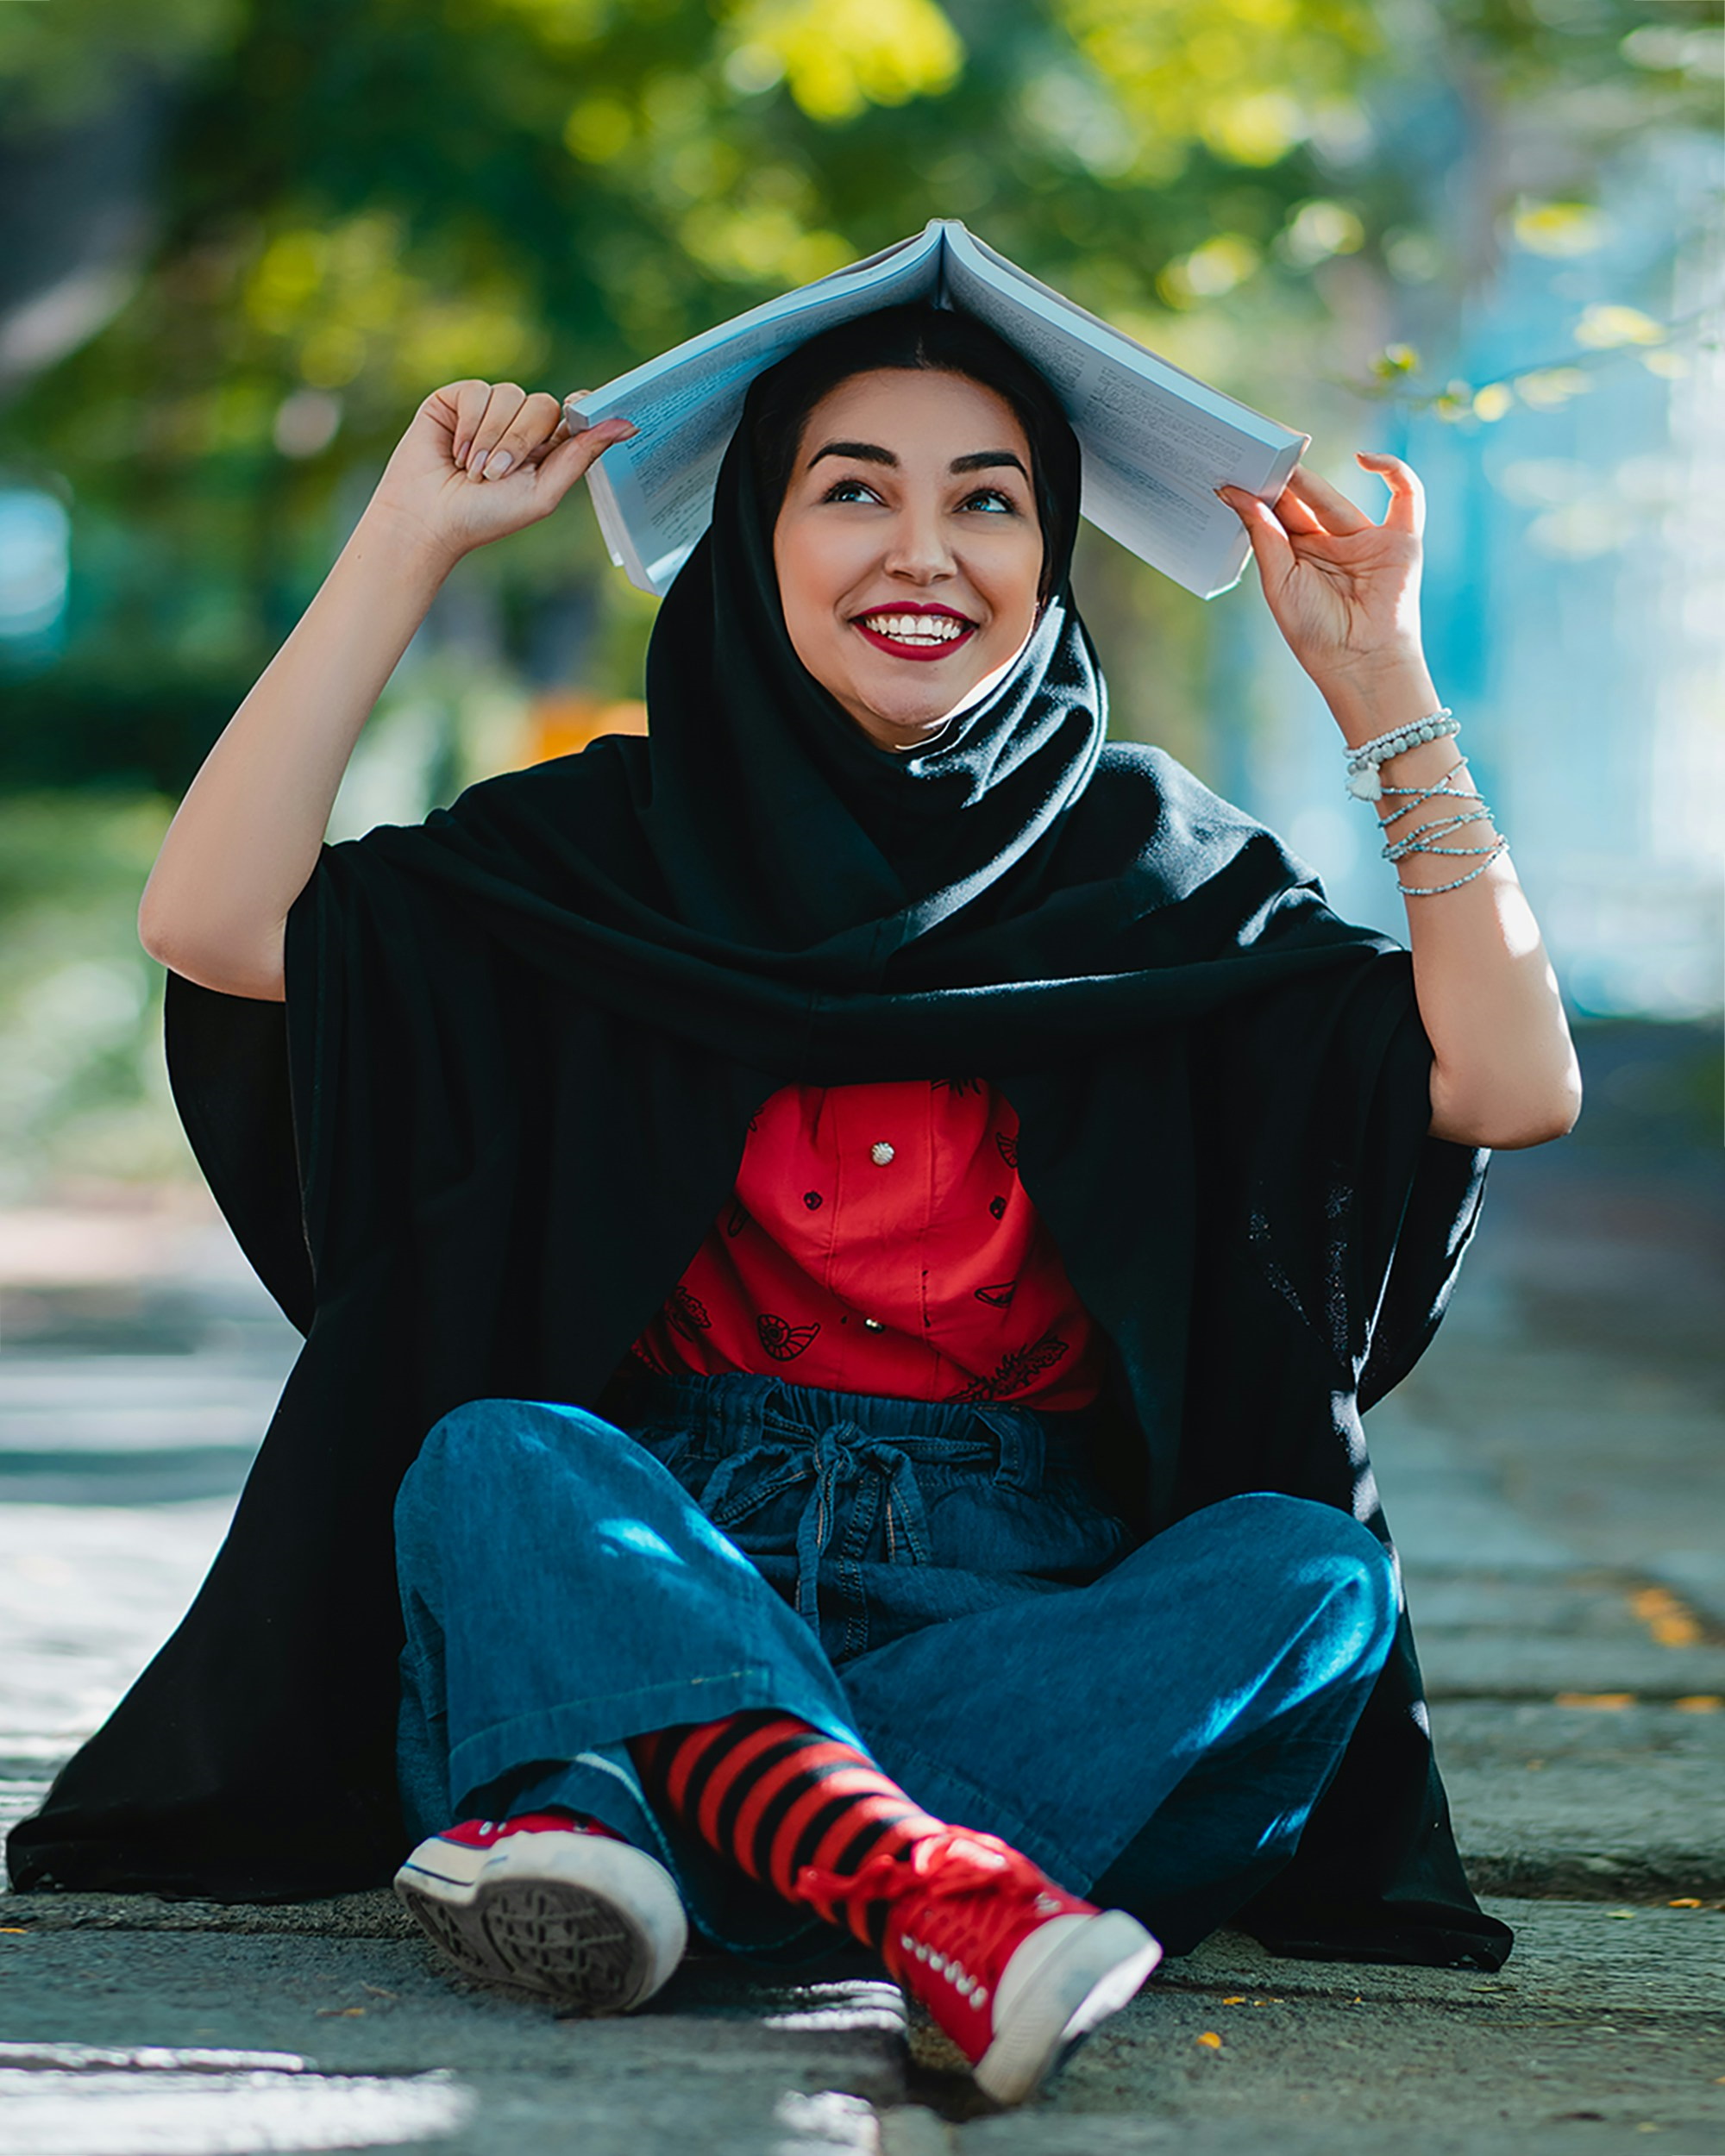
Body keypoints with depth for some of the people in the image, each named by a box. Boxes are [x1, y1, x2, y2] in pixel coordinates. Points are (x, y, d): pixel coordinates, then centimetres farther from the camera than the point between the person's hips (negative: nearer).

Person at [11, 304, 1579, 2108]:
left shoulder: (1149, 865, 8)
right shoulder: (618, 846, 7)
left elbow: (1514, 1081, -5)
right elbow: (210, 923, -6)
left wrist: (1379, 679, -4)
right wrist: (411, 540, -4)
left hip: (1038, 1627, 1)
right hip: (653, 1573, 0)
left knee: (1311, 1570, -28)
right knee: (497, 1458, -30)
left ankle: (599, 1826, -43)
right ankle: (924, 1884, -54)